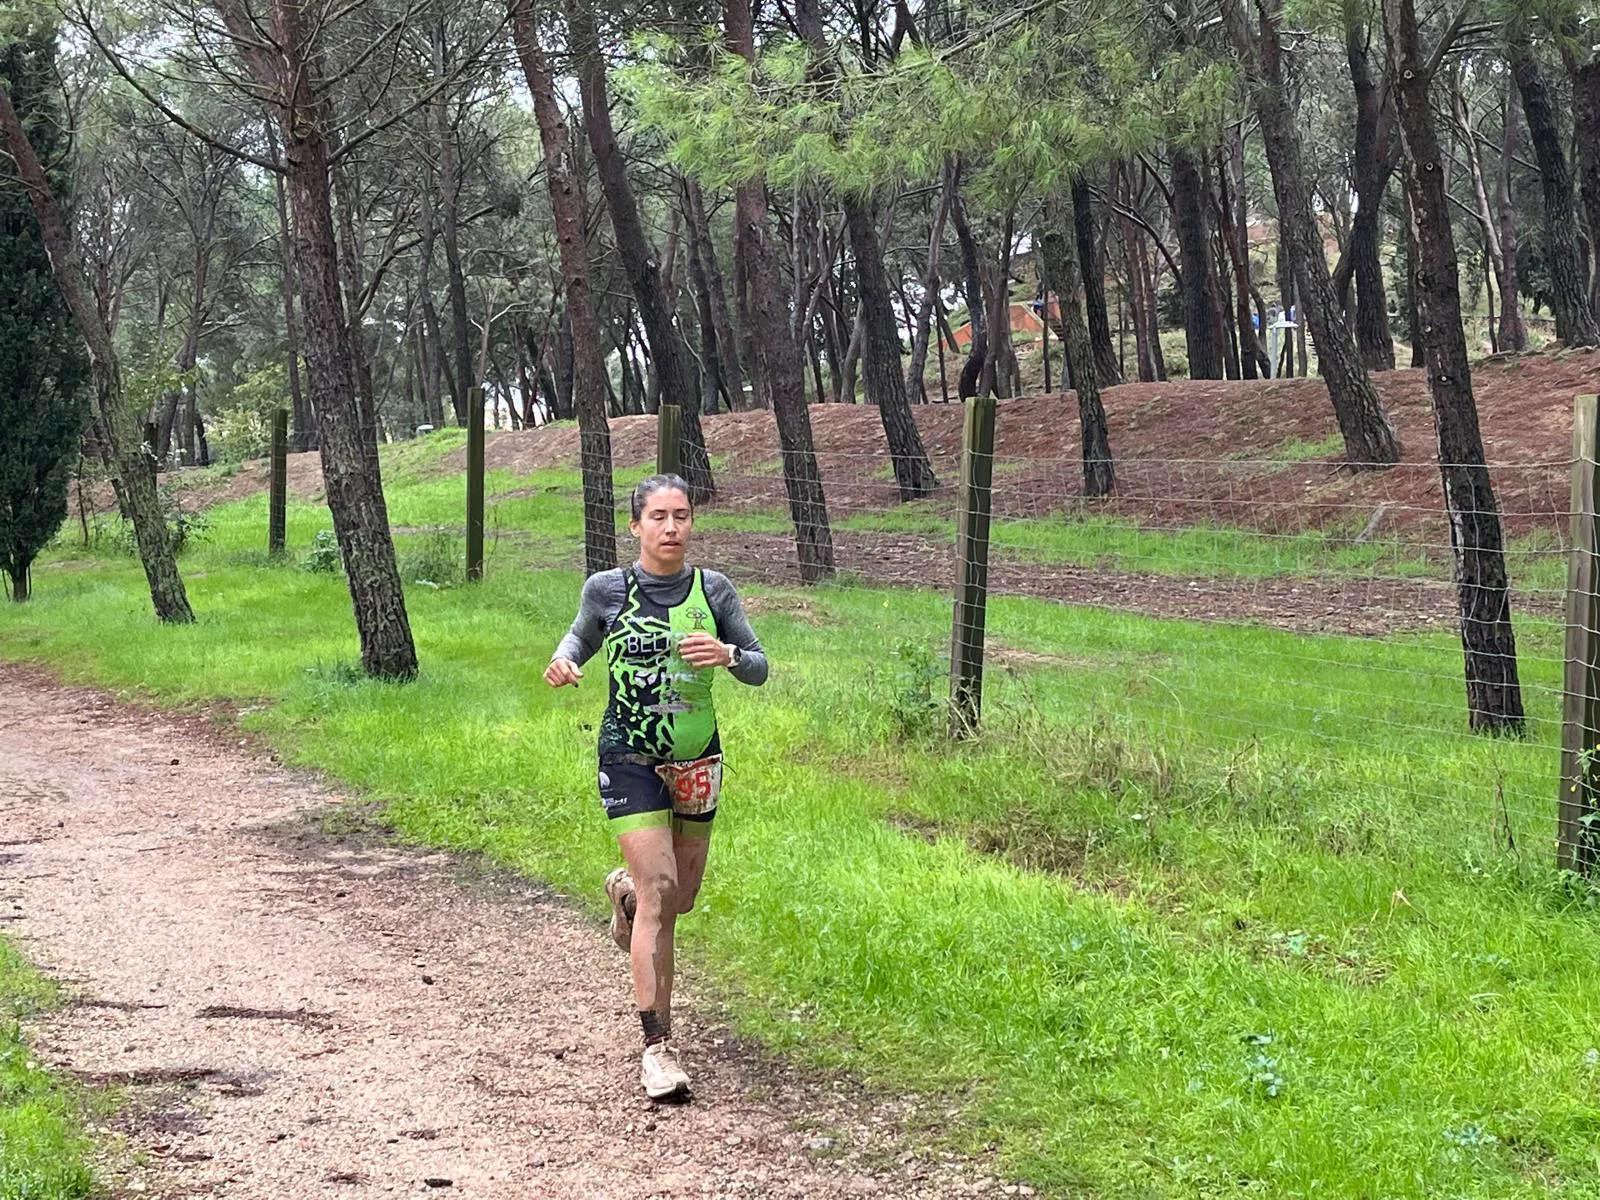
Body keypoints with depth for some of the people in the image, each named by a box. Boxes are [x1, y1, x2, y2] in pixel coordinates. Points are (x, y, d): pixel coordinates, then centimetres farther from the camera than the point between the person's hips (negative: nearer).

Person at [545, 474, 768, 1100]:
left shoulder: (713, 590, -3)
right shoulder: (607, 589, -6)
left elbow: (760, 668, 4)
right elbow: (582, 634, 15)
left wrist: (728, 655, -18)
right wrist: (563, 661, -7)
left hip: (697, 760, 3)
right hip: (630, 757, -3)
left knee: (682, 896, 15)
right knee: (658, 889, -16)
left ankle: (625, 890, 54)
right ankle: (656, 1045, -14)